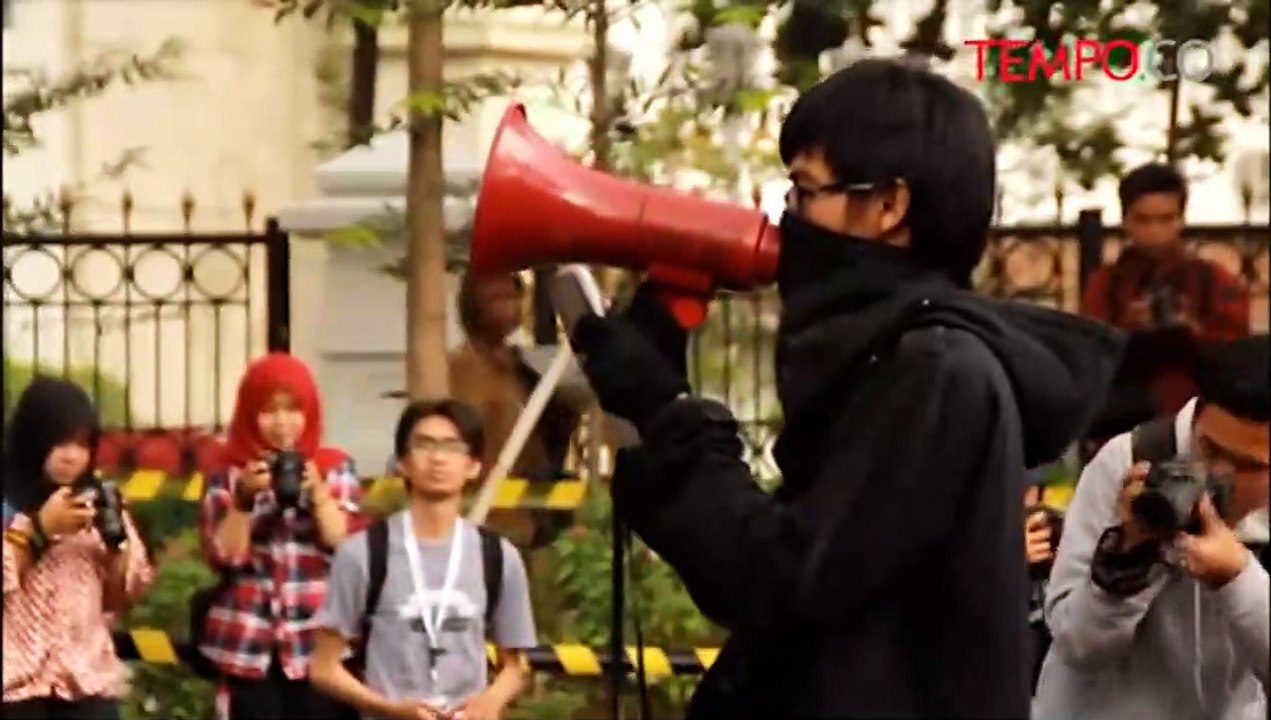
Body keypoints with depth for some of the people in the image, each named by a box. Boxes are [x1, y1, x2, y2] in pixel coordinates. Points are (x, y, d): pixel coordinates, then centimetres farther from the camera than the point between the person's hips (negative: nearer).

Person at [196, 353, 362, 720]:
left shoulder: (335, 469, 5)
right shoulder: (229, 475, 5)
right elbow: (223, 556, -3)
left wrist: (317, 491, -14)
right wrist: (244, 498, -14)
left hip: (320, 643, 0)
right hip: (251, 645, 0)